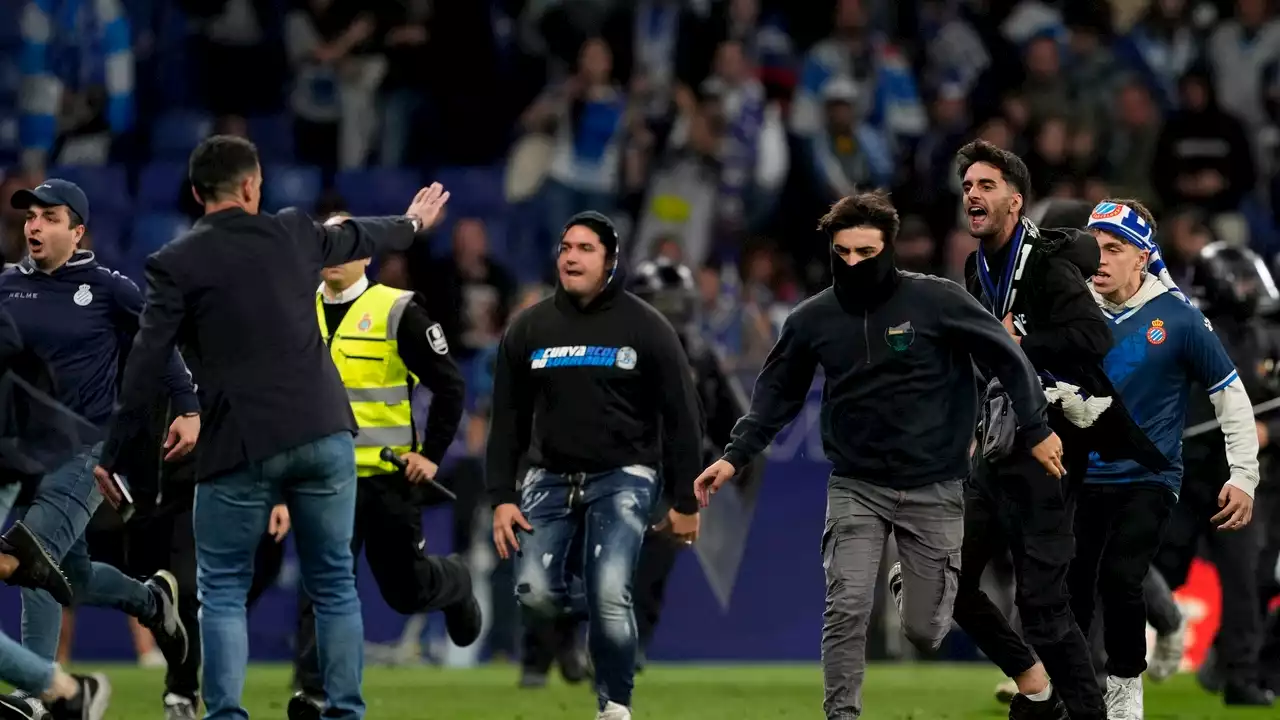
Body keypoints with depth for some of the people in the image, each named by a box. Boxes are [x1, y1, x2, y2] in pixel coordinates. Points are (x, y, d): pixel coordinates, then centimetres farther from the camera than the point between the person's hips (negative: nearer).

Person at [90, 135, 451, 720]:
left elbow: (144, 369, -6)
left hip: (241, 447, -3)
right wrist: (411, 225, 53)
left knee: (223, 590, 6)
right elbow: (356, 238, 31)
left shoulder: (175, 264, -3)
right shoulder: (293, 233, 9)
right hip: (323, 434, 3)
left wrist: (113, 456, 2)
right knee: (334, 584, 14)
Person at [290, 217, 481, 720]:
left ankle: (455, 584, 42)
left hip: (388, 475, -3)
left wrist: (432, 454, -8)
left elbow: (448, 385, -3)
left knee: (405, 590, 8)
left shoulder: (397, 312, -7)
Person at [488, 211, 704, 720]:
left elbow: (680, 417, 2)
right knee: (535, 595, -15)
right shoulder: (529, 329, 7)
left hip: (622, 479, -3)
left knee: (609, 597, -19)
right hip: (549, 480, 3)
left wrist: (685, 502, 1)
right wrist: (502, 497, 3)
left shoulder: (646, 329, -1)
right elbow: (507, 420, 10)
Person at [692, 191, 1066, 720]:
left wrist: (1036, 430, -4)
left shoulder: (936, 301, -12)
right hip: (856, 487, 1)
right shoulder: (812, 319, -3)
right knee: (846, 611, -15)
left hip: (933, 489, -1)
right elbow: (777, 392, 9)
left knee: (924, 631, 6)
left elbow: (1006, 357, -4)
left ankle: (912, 586, 42)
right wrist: (736, 456, 1)